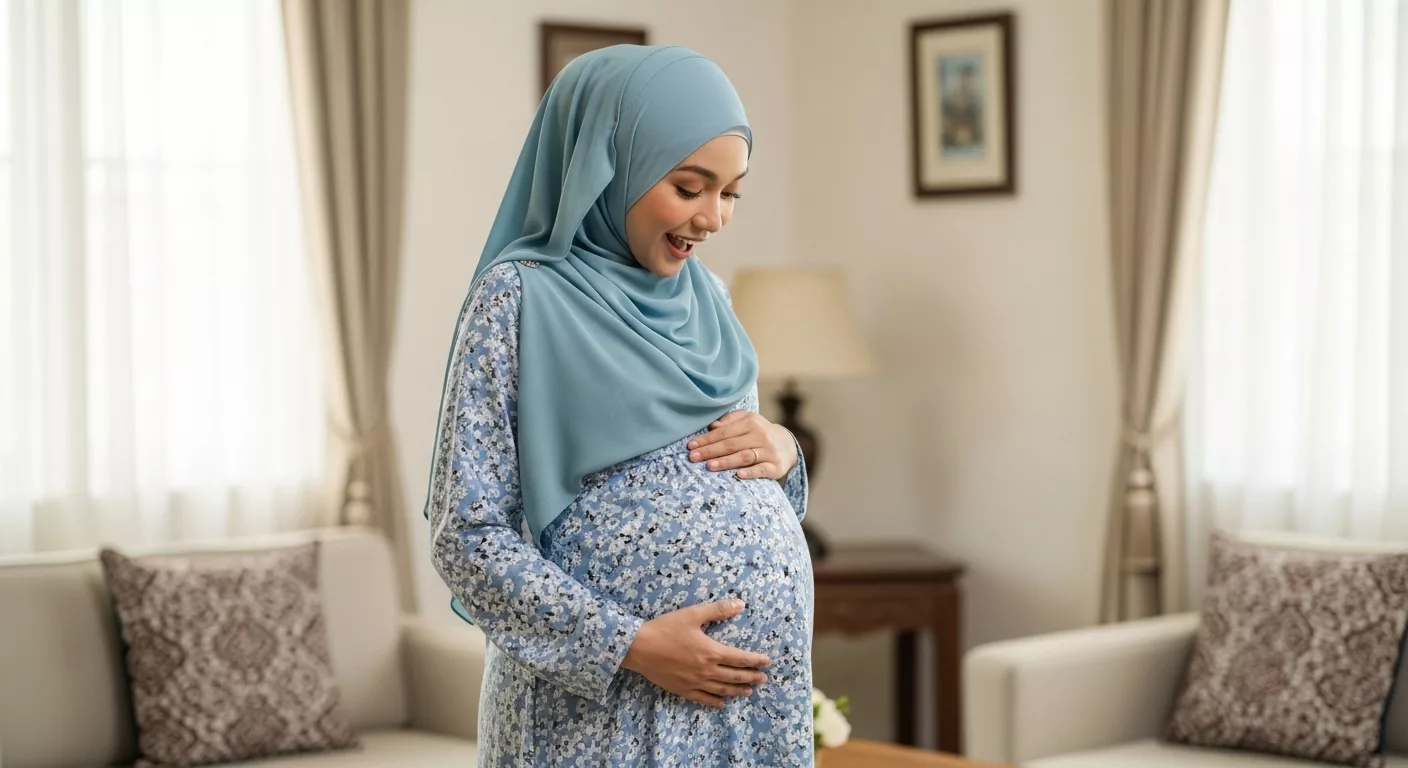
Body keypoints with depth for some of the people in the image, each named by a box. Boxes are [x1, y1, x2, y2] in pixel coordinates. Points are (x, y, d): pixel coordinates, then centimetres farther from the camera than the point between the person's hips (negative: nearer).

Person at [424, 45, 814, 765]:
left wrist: (782, 452, -4)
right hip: (607, 704, -6)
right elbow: (468, 536, -12)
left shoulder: (702, 293, 8)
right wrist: (629, 643, -18)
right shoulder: (521, 297, -10)